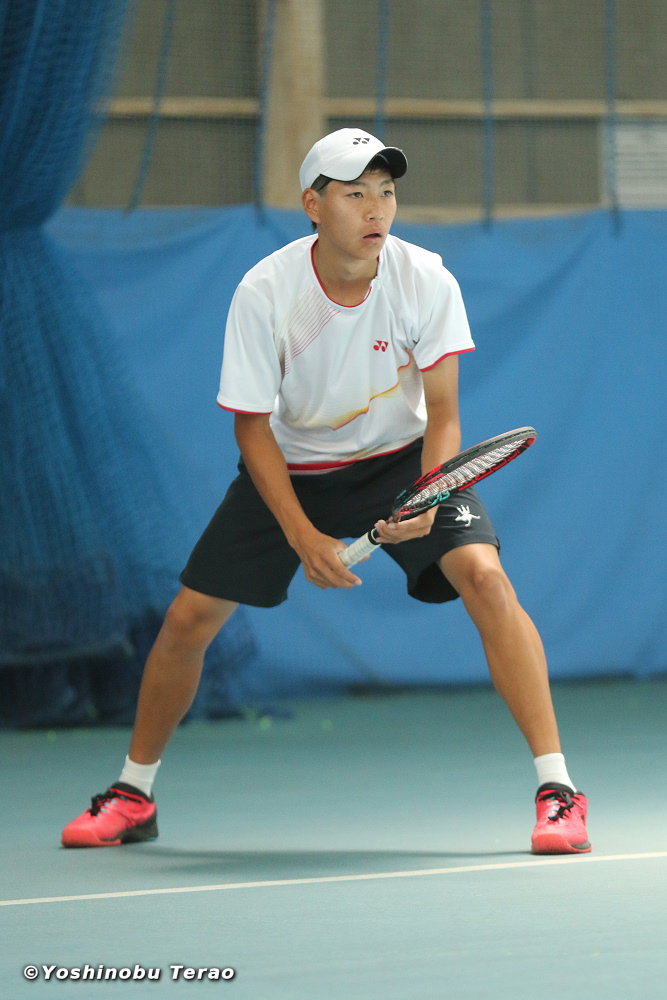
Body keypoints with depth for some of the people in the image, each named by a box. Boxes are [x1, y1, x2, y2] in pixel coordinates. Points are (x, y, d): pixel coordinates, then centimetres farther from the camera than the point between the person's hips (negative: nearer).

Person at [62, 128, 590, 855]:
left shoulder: (425, 281, -21)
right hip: (291, 469, 1)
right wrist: (302, 535, -23)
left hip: (403, 459, -1)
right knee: (189, 618, -3)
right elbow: (252, 429, -13)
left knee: (483, 574, -26)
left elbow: (442, 414, -16)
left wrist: (427, 500, -35)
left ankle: (556, 792, -22)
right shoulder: (263, 294, -22)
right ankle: (132, 798, 21)